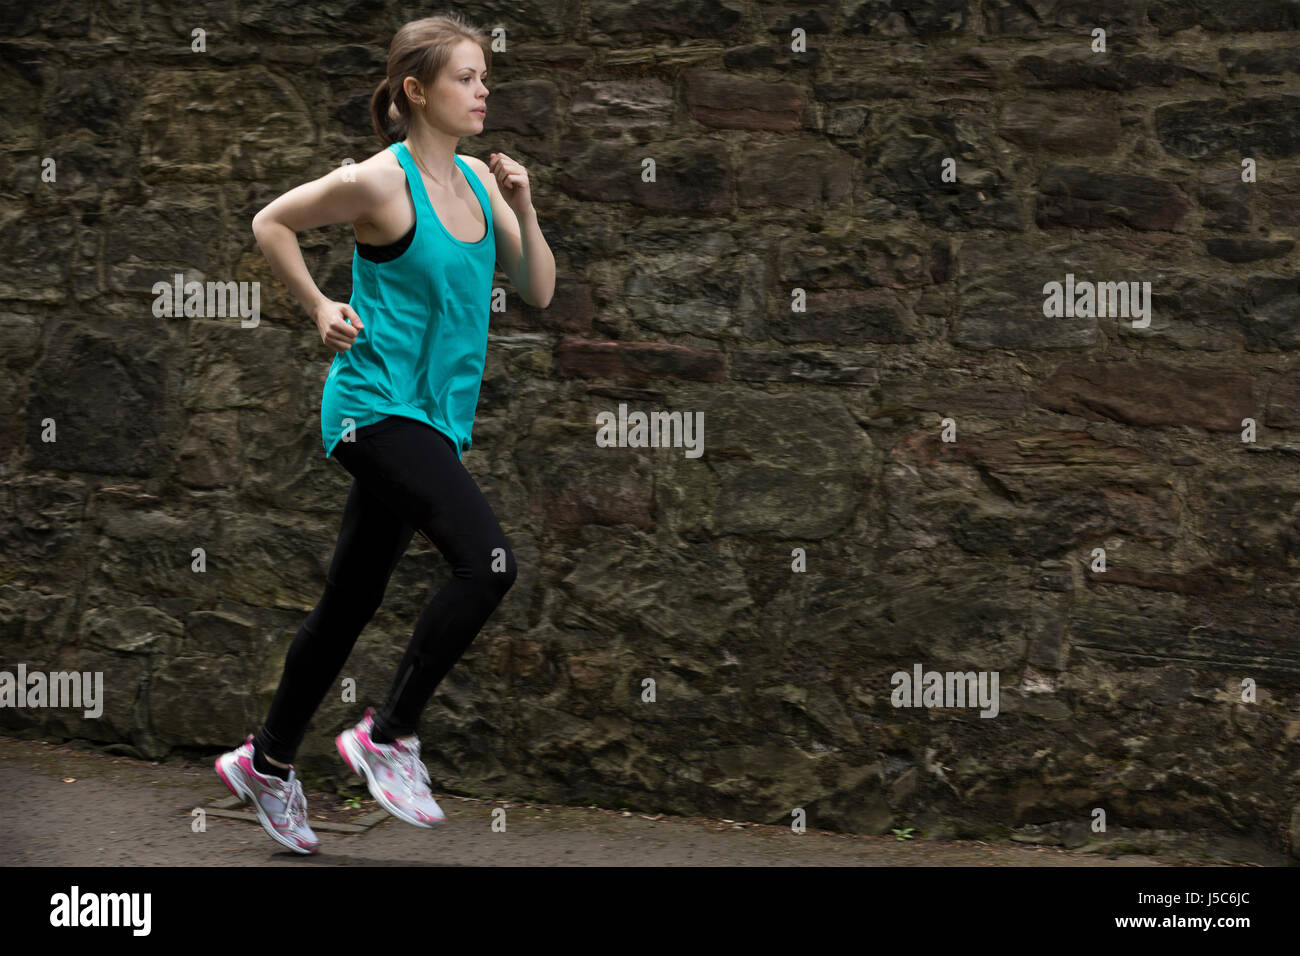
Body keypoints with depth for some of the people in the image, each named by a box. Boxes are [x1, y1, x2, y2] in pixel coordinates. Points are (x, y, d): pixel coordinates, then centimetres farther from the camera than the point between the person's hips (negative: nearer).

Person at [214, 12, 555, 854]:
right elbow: (272, 223, 0)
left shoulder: (479, 181, 9)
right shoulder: (381, 182, -12)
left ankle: (268, 762, 28)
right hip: (378, 405, -8)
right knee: (489, 560, -22)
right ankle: (389, 735, -9)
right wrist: (319, 307, -3)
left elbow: (539, 291, 10)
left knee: (352, 600, 14)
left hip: (433, 419, 8)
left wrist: (522, 208, -3)